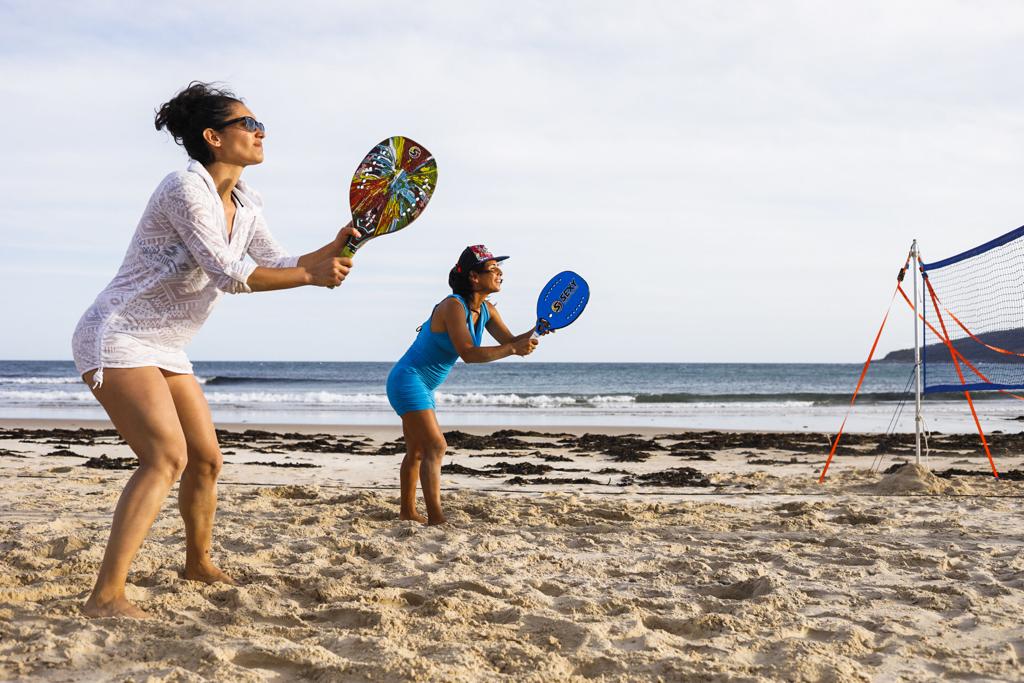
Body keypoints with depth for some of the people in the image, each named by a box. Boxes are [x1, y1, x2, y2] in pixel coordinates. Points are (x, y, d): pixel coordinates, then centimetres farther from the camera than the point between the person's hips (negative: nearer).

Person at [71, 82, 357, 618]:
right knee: (167, 456, -25)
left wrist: (333, 250, -3)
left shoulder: (245, 206, 9)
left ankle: (198, 563, 38)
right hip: (116, 337, -10)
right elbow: (229, 274, -24)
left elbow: (281, 264, 15)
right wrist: (312, 277, -20)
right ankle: (105, 597, -28)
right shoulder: (186, 188, -19)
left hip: (164, 351, 10)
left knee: (206, 459, 15)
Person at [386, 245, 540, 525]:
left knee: (417, 450, 20)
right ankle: (436, 518, -23)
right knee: (436, 447, -18)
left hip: (422, 386, 10)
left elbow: (510, 341, 0)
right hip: (408, 380, -10)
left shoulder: (486, 310, 3)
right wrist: (512, 349, -36)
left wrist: (534, 332, -20)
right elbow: (468, 353, -33)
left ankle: (408, 511, 33)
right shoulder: (453, 306, -24)